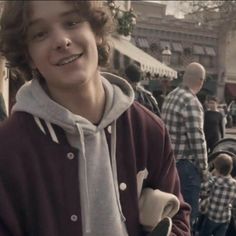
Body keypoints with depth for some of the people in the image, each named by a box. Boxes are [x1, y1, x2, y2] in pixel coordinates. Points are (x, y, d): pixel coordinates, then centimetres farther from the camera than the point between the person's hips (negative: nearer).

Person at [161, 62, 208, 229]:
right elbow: (197, 139, -21)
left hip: (169, 161, 9)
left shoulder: (171, 96, 8)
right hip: (185, 164, -9)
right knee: (189, 212, 2)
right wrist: (204, 168, -10)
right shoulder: (191, 102, -19)